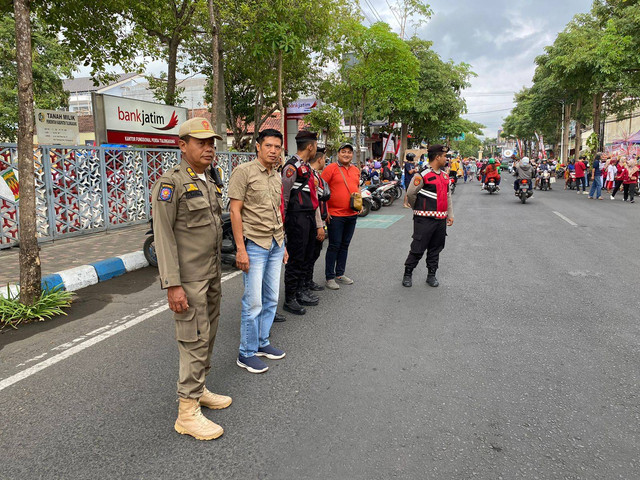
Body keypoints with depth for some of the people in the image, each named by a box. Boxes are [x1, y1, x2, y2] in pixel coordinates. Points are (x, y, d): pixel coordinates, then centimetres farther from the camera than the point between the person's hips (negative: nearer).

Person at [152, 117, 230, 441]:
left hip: (211, 275, 9)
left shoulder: (209, 183, 13)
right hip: (188, 279, -9)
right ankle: (188, 412, 8)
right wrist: (172, 284, -22)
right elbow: (163, 235, -18)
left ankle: (198, 390, 33)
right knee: (194, 341, -4)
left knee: (208, 335, 16)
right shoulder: (170, 183, -14)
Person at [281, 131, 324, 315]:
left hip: (309, 217, 9)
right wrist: (282, 222, -8)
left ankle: (300, 291, 30)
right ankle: (290, 299, 8)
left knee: (306, 256, 16)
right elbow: (283, 197, -11)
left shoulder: (307, 167, 19)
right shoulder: (292, 167, -11)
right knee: (295, 259, -2)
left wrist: (319, 224, 18)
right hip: (297, 218, -9)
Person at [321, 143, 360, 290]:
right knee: (334, 246, -3)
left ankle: (340, 274, 26)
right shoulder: (331, 168, -8)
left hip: (352, 214, 6)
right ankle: (330, 278, 6)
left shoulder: (356, 170, 11)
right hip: (335, 214, -6)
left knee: (345, 245, 14)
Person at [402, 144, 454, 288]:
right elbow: (411, 193, -8)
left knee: (435, 249, 12)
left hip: (441, 220, 7)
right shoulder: (422, 175, -12)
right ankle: (407, 274, 11)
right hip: (425, 219, -7)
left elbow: (448, 196, 20)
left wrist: (450, 214, 14)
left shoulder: (445, 175, 14)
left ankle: (431, 275, 23)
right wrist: (418, 209, 7)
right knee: (418, 249, -2)